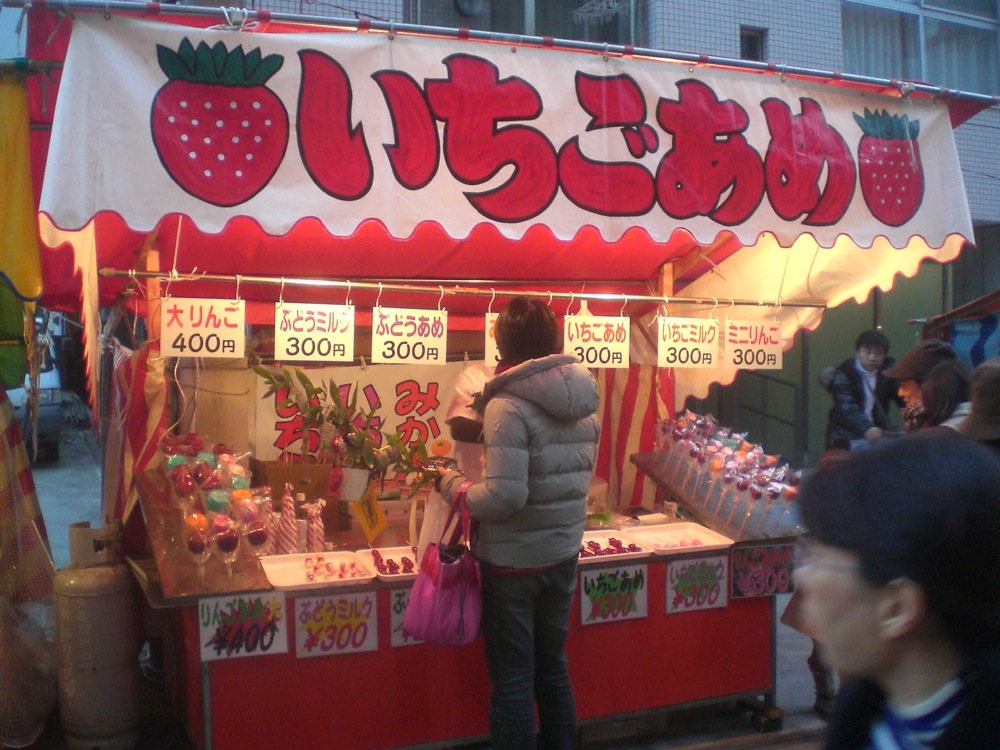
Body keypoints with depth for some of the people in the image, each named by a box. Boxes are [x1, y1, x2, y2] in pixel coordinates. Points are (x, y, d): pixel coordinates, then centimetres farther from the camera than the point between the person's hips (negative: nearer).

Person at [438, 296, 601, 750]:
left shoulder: (508, 406, -20)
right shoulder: (584, 401, 1)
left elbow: (504, 496, -25)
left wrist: (452, 485, -9)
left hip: (514, 561, -6)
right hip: (563, 555, 7)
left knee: (512, 678, 6)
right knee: (553, 666, 21)